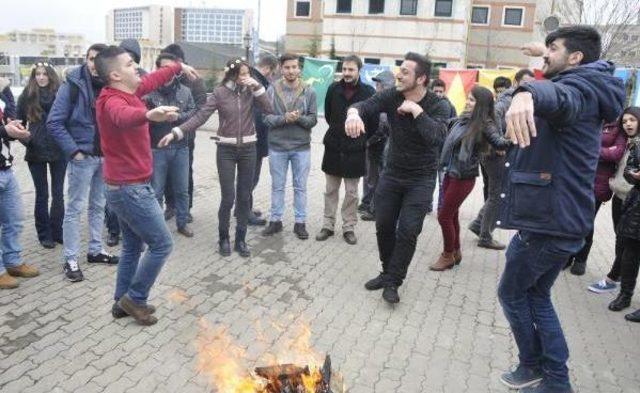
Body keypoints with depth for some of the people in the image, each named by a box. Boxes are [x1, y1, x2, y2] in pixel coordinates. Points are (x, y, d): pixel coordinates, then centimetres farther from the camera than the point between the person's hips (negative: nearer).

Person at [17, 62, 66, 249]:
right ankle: (44, 234, 17)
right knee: (42, 194, 8)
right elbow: (19, 123, 7)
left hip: (59, 150, 0)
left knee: (58, 193, 7)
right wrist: (26, 140, -8)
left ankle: (57, 231, 19)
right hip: (36, 152, 0)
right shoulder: (26, 96, 1)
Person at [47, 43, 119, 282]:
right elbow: (54, 123, -11)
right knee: (75, 209, 1)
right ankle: (70, 260, 10)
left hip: (105, 157, 5)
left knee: (98, 206, 15)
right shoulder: (72, 85, -10)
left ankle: (95, 250, 28)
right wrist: (73, 151, -16)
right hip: (82, 157, -5)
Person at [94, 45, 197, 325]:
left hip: (125, 186, 10)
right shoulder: (112, 101, -23)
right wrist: (149, 115, -70)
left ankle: (122, 302, 30)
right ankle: (134, 298, 12)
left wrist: (179, 67, 39)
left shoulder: (127, 91, 5)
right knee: (161, 244, -1)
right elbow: (124, 116, -49)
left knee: (133, 246, 19)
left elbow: (152, 80, 26)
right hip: (131, 188, -10)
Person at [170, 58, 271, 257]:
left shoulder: (251, 90, 2)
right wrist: (176, 131, -21)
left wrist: (258, 87, -16)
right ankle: (224, 239, 17)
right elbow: (200, 116, -11)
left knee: (244, 197, 7)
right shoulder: (220, 92, -6)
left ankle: (240, 240, 19)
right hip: (226, 150, -2)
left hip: (248, 149, 2)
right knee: (228, 198, -3)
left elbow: (269, 109, -9)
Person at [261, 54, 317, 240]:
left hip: (302, 147, 0)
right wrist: (284, 118, -22)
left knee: (300, 187, 9)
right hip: (277, 146, 0)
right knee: (277, 186, 12)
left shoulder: (309, 92, -3)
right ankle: (275, 220, 24)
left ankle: (300, 222, 20)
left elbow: (313, 119, -3)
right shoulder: (272, 90, -4)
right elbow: (266, 117, -7)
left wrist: (299, 118, -22)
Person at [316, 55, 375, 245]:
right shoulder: (333, 89, -1)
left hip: (355, 150, -2)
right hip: (333, 147, 2)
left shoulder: (369, 92, -8)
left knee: (352, 193, 6)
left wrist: (362, 140, 5)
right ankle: (328, 225, 19)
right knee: (331, 190, 9)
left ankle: (349, 227, 17)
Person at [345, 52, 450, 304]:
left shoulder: (438, 106, -17)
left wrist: (416, 110, -31)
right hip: (392, 174, 4)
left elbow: (436, 137, -33)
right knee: (384, 227, 10)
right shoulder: (392, 96, -8)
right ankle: (388, 272, 30)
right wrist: (353, 113, -45)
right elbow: (365, 105, -23)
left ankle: (393, 282, 8)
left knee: (408, 231, -8)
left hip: (421, 180, -4)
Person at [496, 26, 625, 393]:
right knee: (537, 296, 18)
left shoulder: (581, 86, -17)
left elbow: (560, 97, -44)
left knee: (511, 292, 9)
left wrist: (528, 94, -64)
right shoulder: (585, 95, 17)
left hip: (549, 221, -10)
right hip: (560, 218, 10)